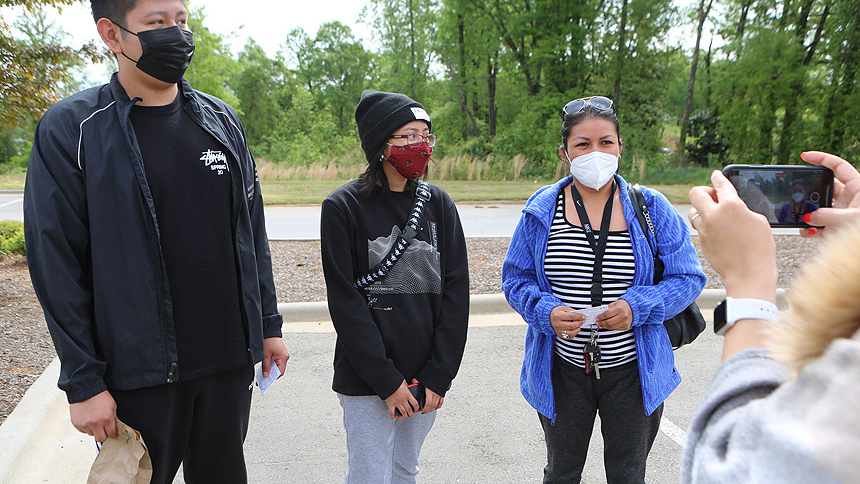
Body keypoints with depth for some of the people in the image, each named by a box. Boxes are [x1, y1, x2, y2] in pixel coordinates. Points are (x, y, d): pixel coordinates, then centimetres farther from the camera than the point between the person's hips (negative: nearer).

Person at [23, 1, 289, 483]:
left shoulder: (222, 121, 7)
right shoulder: (70, 130, -7)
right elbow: (57, 266, -8)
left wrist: (269, 325, 9)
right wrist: (83, 381, -9)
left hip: (230, 360, 4)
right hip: (139, 371, -4)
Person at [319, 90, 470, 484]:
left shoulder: (438, 204, 4)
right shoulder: (343, 207, -8)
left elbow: (456, 290, 1)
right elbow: (345, 302, -10)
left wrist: (439, 375, -5)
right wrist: (386, 380, -13)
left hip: (427, 377, 4)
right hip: (366, 379, -4)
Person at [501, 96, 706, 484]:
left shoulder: (651, 208, -5)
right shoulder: (541, 211, -4)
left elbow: (689, 277, -5)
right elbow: (515, 279, 1)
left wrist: (637, 307, -21)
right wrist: (546, 311, -19)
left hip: (632, 372, 0)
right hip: (562, 370, 1)